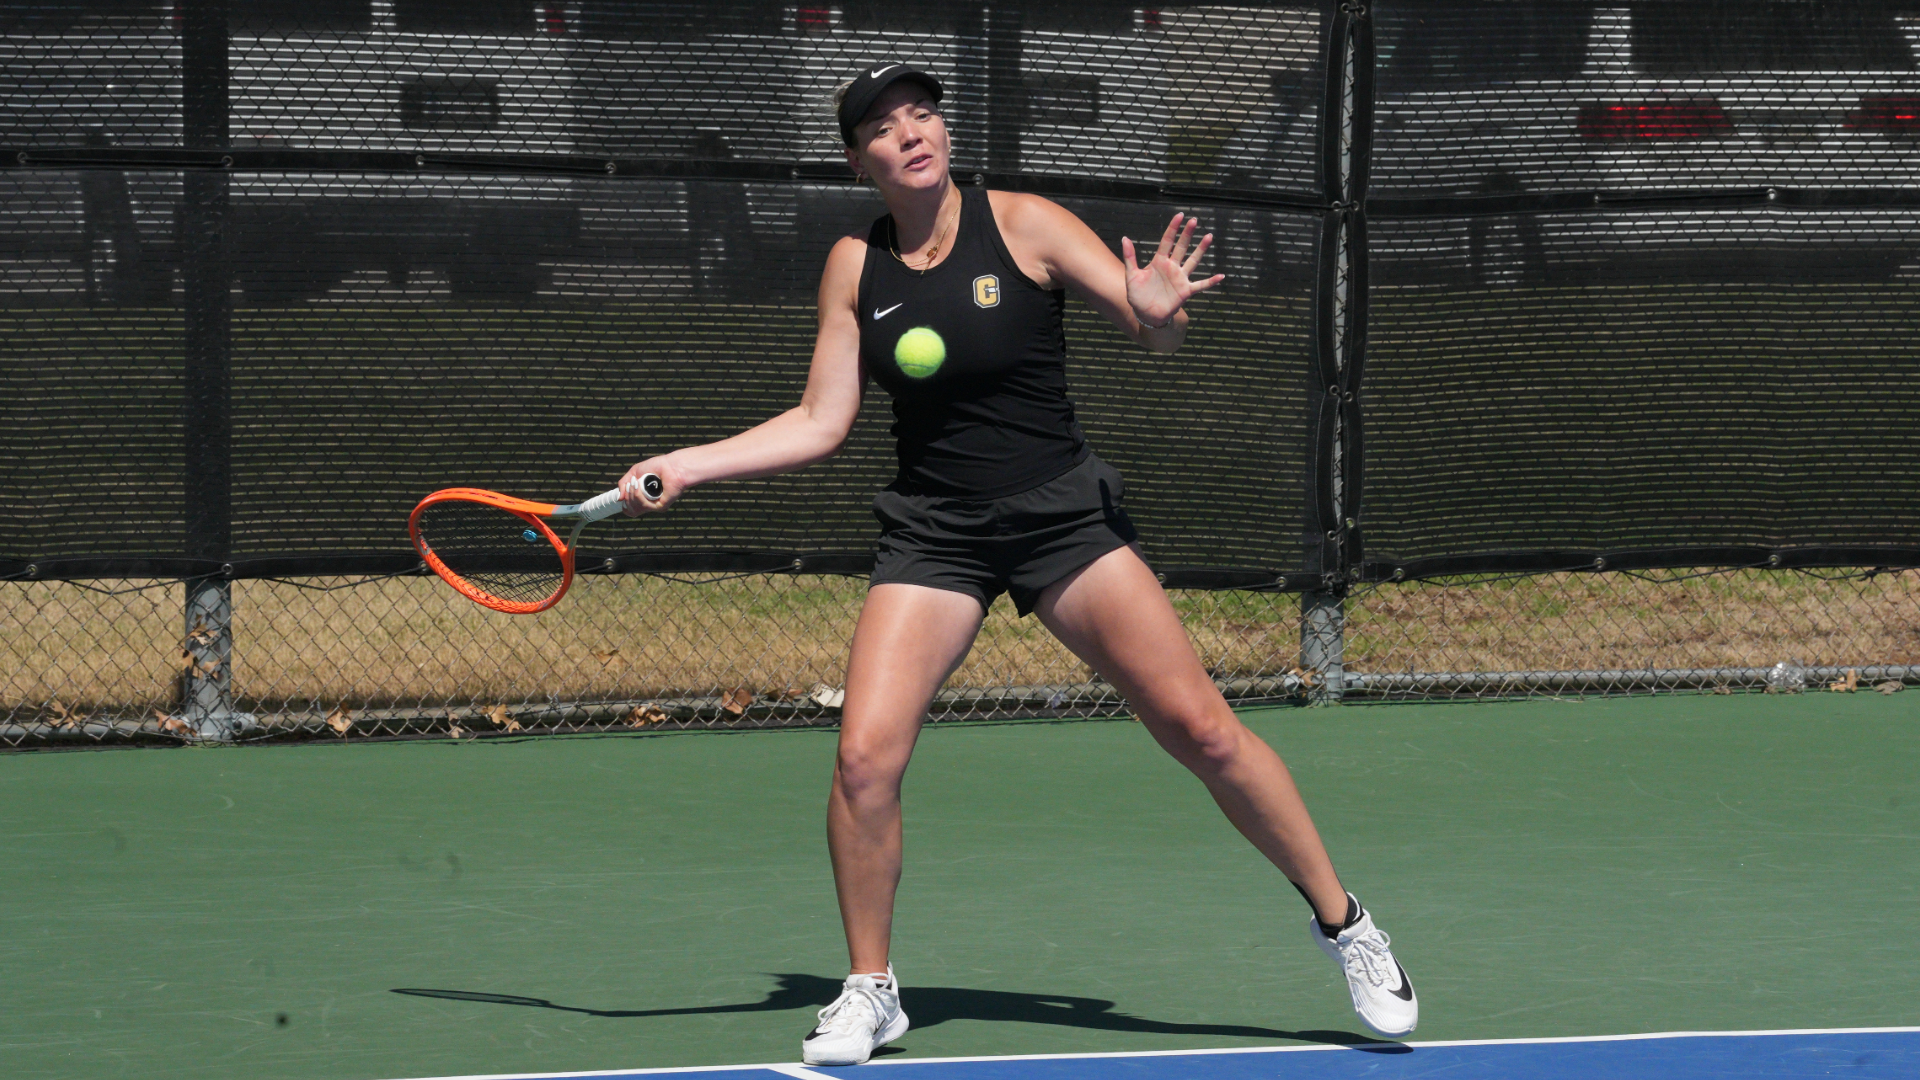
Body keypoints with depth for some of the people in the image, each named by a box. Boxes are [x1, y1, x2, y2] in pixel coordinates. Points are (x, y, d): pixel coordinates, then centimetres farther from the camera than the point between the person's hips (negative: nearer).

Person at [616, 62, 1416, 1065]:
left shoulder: (1024, 226, -7)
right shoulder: (854, 267, 2)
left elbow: (1161, 336, -6)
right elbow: (818, 425, 7)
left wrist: (1155, 310, -30)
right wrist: (685, 465, -2)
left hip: (1061, 514, -2)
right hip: (934, 532, 2)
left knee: (1202, 730, -7)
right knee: (865, 756, -15)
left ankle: (1341, 920, 10)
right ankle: (869, 991, 4)